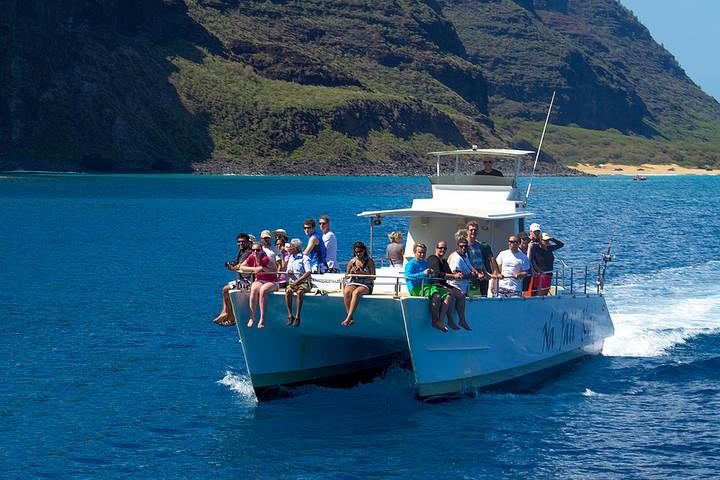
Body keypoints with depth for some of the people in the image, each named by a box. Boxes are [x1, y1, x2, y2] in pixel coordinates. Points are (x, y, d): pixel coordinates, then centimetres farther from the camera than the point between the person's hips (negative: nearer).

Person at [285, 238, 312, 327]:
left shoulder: (304, 258, -4)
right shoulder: (290, 258, 19)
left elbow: (308, 273, -14)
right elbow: (288, 271, 27)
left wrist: (297, 281, -20)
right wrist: (288, 272, 1)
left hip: (303, 282, -5)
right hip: (292, 282, 5)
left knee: (299, 292, -36)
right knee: (288, 291, -29)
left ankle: (297, 317, -34)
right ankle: (290, 316, -26)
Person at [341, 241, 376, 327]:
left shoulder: (369, 262, 3)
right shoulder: (352, 262, 12)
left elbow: (373, 277, -1)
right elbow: (346, 276, 18)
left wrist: (363, 273, -15)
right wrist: (351, 272, -5)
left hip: (365, 285, -3)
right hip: (352, 283, 3)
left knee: (356, 292, -37)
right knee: (347, 292, -33)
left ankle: (348, 318, -41)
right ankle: (350, 318, -32)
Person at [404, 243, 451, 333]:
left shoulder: (425, 263, 25)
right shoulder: (411, 264, 1)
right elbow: (407, 276, -18)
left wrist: (432, 273, 9)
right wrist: (423, 274, -28)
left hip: (427, 286, 8)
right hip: (416, 288, -8)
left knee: (447, 295, -13)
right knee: (436, 296, -33)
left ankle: (440, 321, -18)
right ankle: (434, 321, -22)